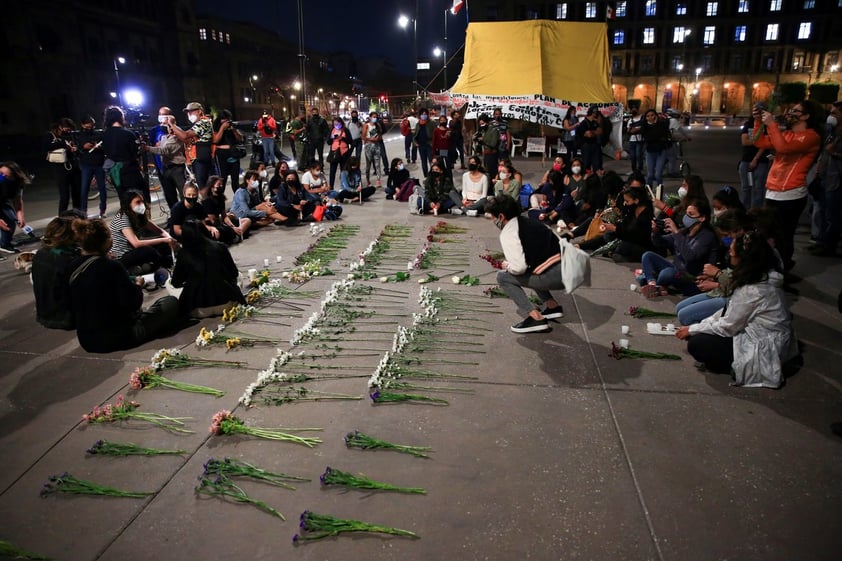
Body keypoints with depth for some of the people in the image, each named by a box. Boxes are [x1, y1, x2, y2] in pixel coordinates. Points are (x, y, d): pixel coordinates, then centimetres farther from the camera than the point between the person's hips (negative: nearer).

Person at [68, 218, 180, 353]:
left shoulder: (72, 268, -1)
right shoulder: (112, 267, -22)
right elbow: (133, 302, -20)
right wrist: (138, 286, 1)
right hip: (116, 340, -8)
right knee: (170, 302, 4)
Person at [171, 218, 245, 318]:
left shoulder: (184, 253, -6)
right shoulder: (220, 247, -5)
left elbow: (176, 283, 3)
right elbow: (234, 274, 3)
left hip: (198, 310, -3)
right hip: (225, 304, 3)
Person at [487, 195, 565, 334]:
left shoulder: (508, 233, -9)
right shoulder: (529, 222, 18)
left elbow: (519, 268, -18)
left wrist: (506, 265, 5)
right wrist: (510, 261, 25)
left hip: (555, 276, -9)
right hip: (567, 268, 9)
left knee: (503, 277, 1)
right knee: (529, 271, 32)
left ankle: (536, 318, -5)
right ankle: (552, 306, 28)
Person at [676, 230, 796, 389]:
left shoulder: (752, 290, -28)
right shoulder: (764, 277, 0)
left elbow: (727, 326, -17)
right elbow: (731, 312, 8)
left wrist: (692, 329, -5)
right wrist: (697, 327, 5)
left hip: (766, 350, -9)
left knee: (696, 345, -9)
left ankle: (757, 366, 1)